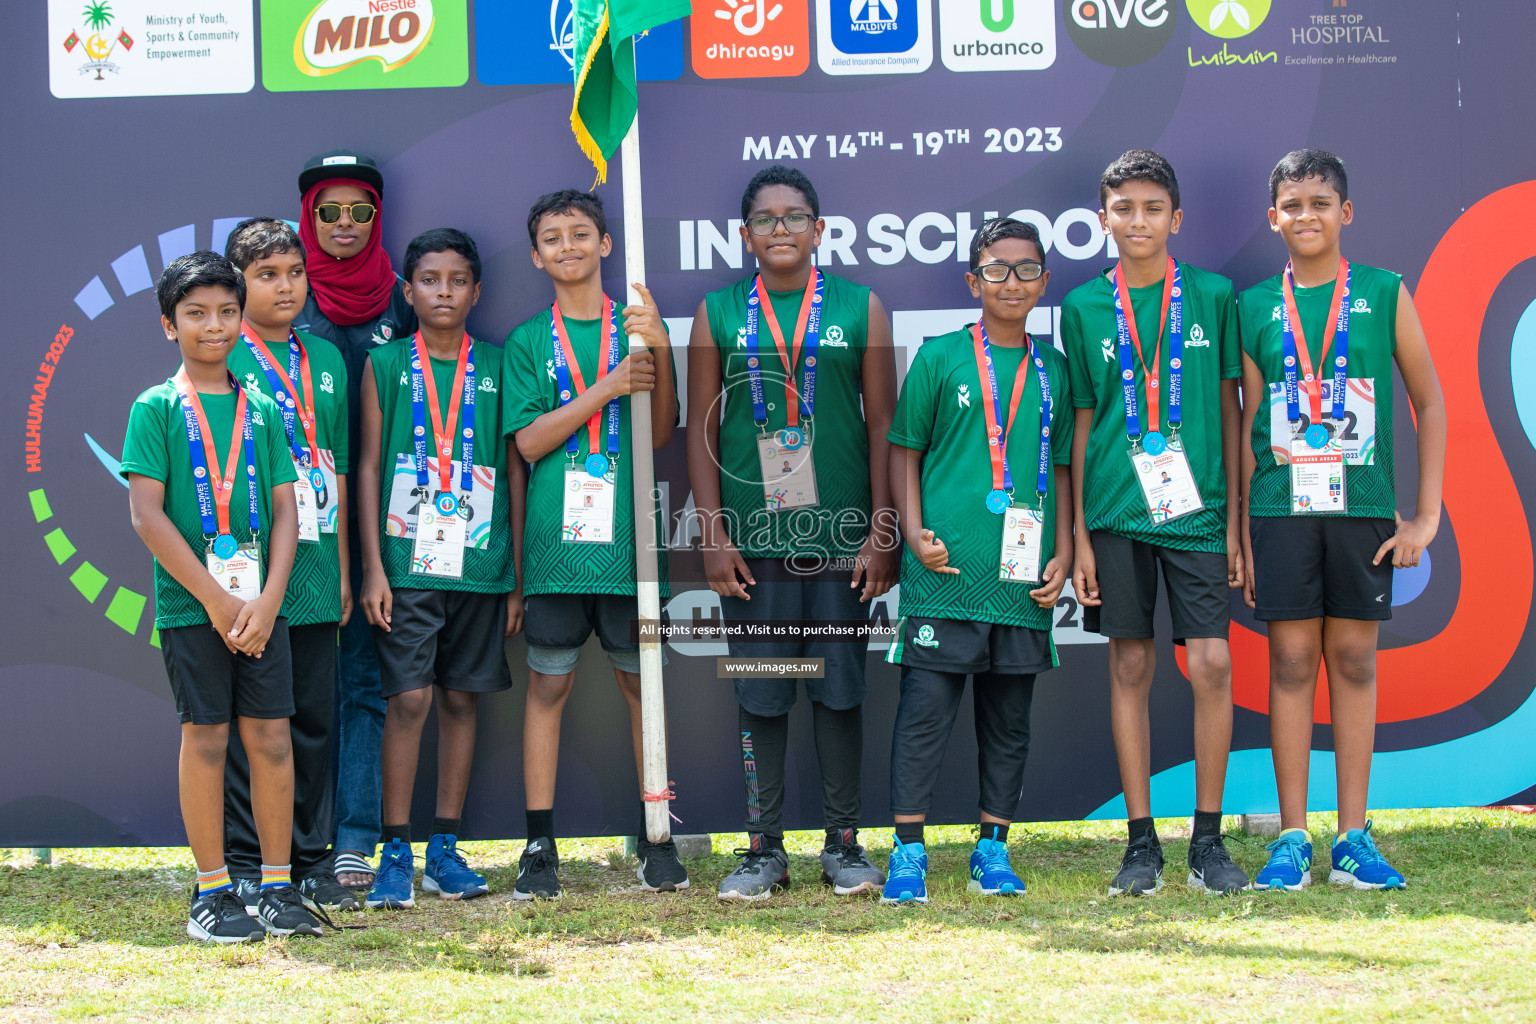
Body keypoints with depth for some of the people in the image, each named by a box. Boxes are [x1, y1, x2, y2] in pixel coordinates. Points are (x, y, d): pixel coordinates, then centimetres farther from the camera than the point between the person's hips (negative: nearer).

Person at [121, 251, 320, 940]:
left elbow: (285, 509, 7)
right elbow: (147, 514, -8)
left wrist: (267, 600, -7)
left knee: (271, 736, 2)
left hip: (261, 604, 3)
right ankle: (211, 892, 8)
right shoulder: (155, 409, 0)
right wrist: (215, 599, -12)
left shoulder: (261, 411, 10)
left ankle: (278, 889, 10)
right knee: (205, 736, 0)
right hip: (190, 601, -3)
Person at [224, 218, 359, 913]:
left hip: (314, 573, 5)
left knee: (316, 718, 8)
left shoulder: (326, 359, 15)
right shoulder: (225, 358, -2)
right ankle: (244, 870, 5)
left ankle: (314, 862, 17)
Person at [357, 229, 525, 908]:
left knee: (461, 698, 6)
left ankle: (445, 849, 13)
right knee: (408, 698, -7)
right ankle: (395, 853, -1)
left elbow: (515, 473, 10)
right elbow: (368, 468, 4)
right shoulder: (385, 365, 5)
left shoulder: (497, 369, 8)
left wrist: (516, 576, 7)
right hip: (406, 564, -2)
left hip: (482, 565, 2)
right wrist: (373, 567, -4)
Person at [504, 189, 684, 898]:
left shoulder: (638, 326, 8)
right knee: (548, 684, 2)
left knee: (642, 679, 6)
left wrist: (660, 355, -13)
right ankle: (540, 847, 7)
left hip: (628, 534, 1)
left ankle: (653, 838, 14)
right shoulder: (528, 341, 7)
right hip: (555, 539, 0)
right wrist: (606, 389, -13)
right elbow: (528, 441, -3)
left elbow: (659, 434, 2)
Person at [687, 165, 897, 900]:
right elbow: (702, 431, 6)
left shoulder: (859, 309, 5)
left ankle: (843, 843, 15)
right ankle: (763, 848, 12)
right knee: (758, 695, 4)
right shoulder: (719, 313, 6)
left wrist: (882, 533, -2)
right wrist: (714, 535, -2)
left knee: (839, 690, 4)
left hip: (841, 537, 0)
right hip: (751, 538, 1)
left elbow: (883, 423, 4)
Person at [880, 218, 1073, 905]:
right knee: (925, 709, -4)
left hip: (1024, 579, 3)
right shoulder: (940, 358, 3)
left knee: (1009, 719, 9)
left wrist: (1063, 554, 5)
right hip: (944, 570, -3)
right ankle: (908, 851, 2)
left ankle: (994, 848, 19)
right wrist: (915, 533, -7)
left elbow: (1062, 468, 16)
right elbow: (904, 453, 5)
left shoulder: (1054, 371, 12)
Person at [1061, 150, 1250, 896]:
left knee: (1212, 663, -7)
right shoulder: (1085, 307, 7)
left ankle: (1208, 839, 4)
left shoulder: (1212, 297, 5)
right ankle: (1141, 841, 11)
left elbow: (1230, 409, 7)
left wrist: (1236, 518, 3)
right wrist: (1078, 533, 5)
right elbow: (1082, 422, 9)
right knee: (1130, 667, 4)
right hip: (1117, 511, 1)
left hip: (1196, 509, -1)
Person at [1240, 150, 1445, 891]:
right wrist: (1238, 529, 6)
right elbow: (1247, 427, 10)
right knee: (1291, 661, 1)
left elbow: (1430, 403, 5)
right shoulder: (1255, 307, 7)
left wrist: (1426, 516, 0)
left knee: (1354, 658, 4)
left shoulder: (1384, 294, 3)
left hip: (1363, 506, 0)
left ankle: (1353, 837, 10)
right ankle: (1292, 838, 6)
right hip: (1282, 505, 1)